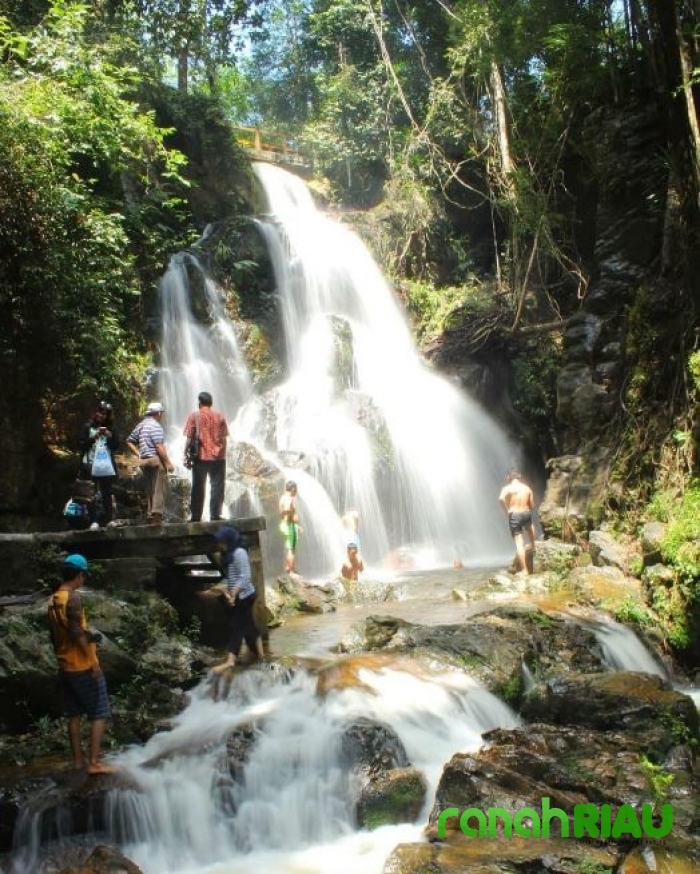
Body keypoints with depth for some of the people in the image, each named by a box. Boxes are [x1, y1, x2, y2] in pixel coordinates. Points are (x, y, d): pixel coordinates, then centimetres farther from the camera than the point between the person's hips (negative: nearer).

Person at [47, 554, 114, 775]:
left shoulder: (53, 600, 8)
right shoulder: (73, 597, -17)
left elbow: (56, 633, 14)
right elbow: (75, 631, -23)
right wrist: (92, 661, -19)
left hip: (65, 667, 8)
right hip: (82, 667, -8)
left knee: (73, 713, 14)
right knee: (99, 713, -1)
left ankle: (78, 759, 20)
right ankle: (94, 762, -3)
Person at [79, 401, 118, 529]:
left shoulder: (109, 429, 14)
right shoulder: (88, 427, 6)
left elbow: (115, 446, 9)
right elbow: (82, 445, 0)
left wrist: (110, 436, -7)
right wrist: (94, 437, -12)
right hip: (90, 464, -2)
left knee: (107, 493, 2)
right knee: (91, 494, -6)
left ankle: (108, 519, 5)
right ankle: (94, 521, -8)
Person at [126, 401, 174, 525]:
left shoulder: (141, 425, 16)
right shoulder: (155, 426, -10)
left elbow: (129, 442, 18)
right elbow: (159, 446, -17)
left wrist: (138, 455, 15)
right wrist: (168, 463, -15)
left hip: (144, 460, 8)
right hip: (156, 459, -8)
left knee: (150, 490, 12)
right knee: (159, 489, -7)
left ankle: (151, 516, 13)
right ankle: (157, 516, -13)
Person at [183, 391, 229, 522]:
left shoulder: (194, 416, 1)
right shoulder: (219, 417, 6)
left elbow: (189, 438, -3)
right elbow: (224, 439, 5)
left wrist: (186, 455, 2)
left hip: (200, 457, -1)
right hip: (218, 457, 1)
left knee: (198, 488, 6)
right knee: (217, 486, 3)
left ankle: (195, 516, 8)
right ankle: (215, 514, -2)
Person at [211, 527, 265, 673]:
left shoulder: (239, 553, -18)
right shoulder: (230, 554, 12)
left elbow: (245, 577, -23)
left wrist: (233, 595, -21)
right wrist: (228, 592, -1)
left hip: (244, 596, -9)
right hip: (240, 596, 9)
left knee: (237, 626, -8)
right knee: (248, 624, 15)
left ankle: (230, 661, -7)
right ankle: (260, 652, 24)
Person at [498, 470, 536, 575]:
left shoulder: (508, 488, -4)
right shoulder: (527, 488, 8)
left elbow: (501, 498, -24)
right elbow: (532, 506, 10)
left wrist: (507, 510, -10)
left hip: (514, 516, -4)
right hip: (526, 514, 4)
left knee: (519, 543, -5)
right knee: (530, 526, 42)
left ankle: (524, 570, -9)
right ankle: (532, 545, 52)